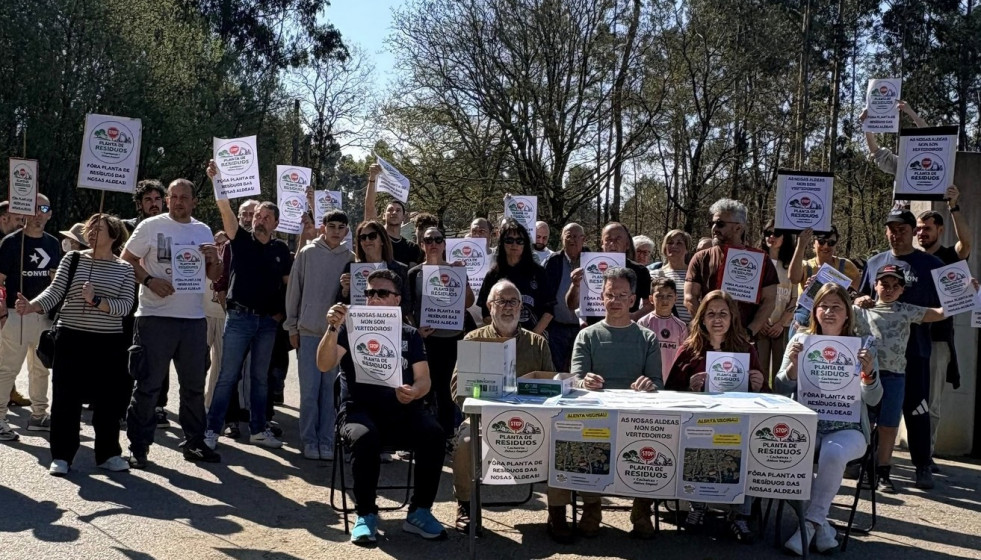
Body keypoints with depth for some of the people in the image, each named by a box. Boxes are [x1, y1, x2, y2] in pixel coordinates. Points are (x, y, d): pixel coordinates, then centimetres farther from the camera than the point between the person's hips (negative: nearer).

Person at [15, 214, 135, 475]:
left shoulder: (124, 269, 3)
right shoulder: (73, 259, 3)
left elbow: (125, 306, -8)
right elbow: (54, 292, -6)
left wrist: (95, 301, -21)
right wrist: (31, 306, -23)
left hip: (110, 343, 0)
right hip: (72, 339, 0)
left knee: (109, 399, 6)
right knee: (65, 398, 2)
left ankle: (108, 453, 21)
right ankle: (61, 455, 13)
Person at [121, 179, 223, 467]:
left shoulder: (203, 232, 13)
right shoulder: (151, 226, 0)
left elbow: (214, 276, 16)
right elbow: (126, 260, -1)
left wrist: (214, 259, -5)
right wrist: (149, 281, -16)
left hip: (194, 318, 4)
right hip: (155, 316, -4)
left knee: (194, 385, 11)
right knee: (148, 384, -1)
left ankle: (194, 443, 22)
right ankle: (138, 446, 9)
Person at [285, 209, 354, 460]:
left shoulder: (350, 258, 3)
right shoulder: (306, 254, 0)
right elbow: (294, 291, 3)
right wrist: (292, 327, 3)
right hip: (309, 331, -1)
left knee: (331, 390, 5)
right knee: (309, 390, 1)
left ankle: (326, 441, 13)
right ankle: (309, 440, 12)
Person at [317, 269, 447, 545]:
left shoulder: (409, 335, 15)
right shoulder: (352, 329, 8)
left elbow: (424, 379, 7)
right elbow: (325, 365, -7)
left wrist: (414, 392, -17)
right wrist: (333, 329, -23)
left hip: (402, 410, 2)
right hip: (360, 409, -2)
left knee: (434, 435, -27)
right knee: (365, 437, -36)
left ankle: (419, 512, -11)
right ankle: (366, 514, -18)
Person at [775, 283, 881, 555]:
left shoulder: (862, 344, 5)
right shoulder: (801, 340, 8)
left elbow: (873, 399, -1)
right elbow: (781, 390, 3)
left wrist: (868, 372, -21)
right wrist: (793, 365, -17)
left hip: (847, 429, -1)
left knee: (833, 454, -35)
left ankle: (811, 522, -16)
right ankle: (820, 523, -15)